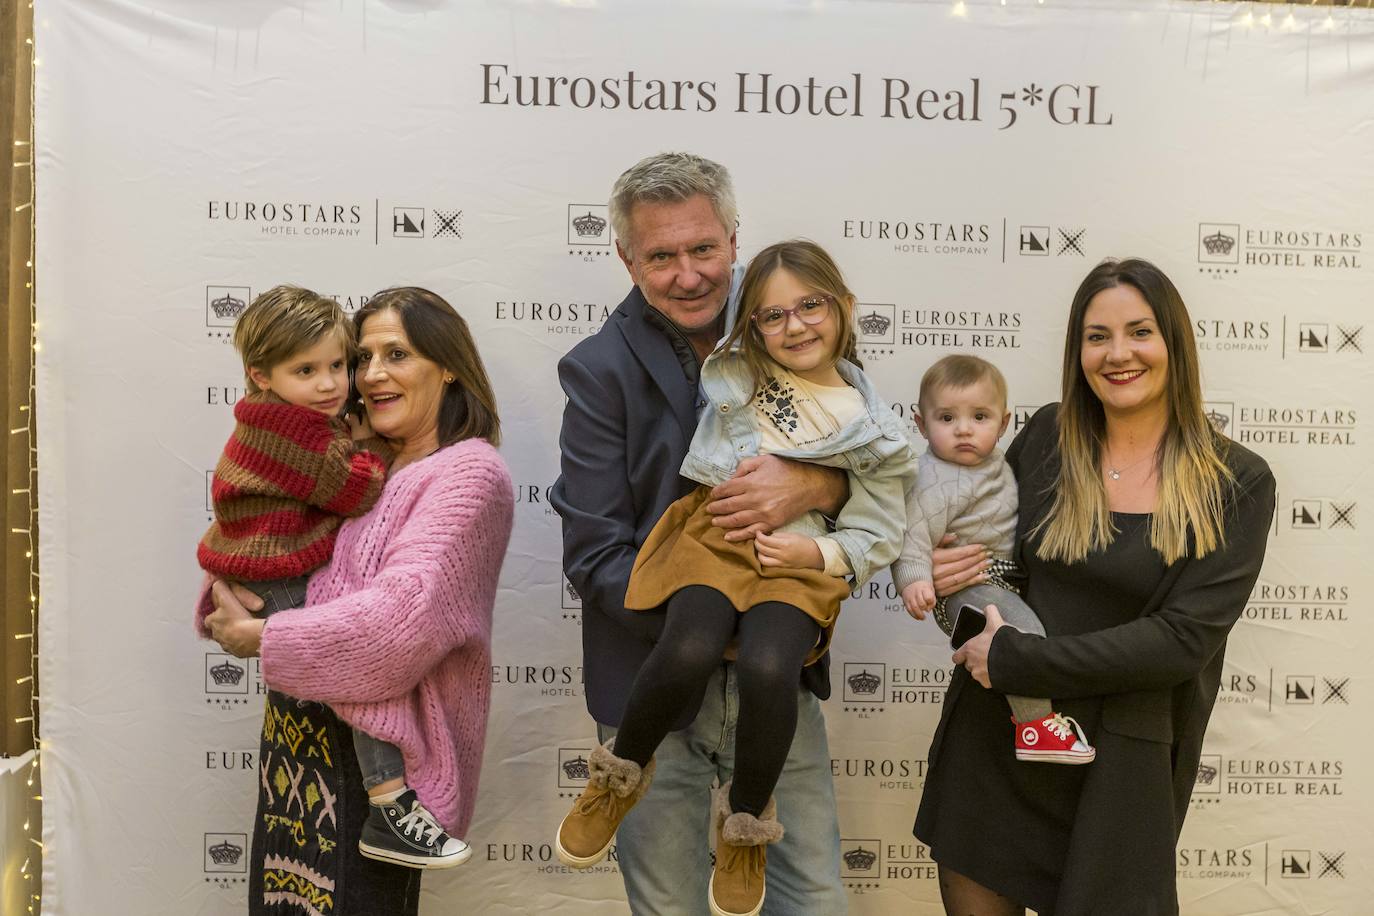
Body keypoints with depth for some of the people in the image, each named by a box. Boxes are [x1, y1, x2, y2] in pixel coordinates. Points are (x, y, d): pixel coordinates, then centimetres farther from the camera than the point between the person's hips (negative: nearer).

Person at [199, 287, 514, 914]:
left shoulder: (468, 473, -13)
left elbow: (402, 616, -23)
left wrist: (257, 637, -13)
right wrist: (229, 593, -6)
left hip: (377, 747, -7)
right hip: (299, 727, 7)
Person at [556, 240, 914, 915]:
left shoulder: (870, 426, 5)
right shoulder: (735, 373, 9)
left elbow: (878, 536, 7)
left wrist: (817, 551, -8)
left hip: (802, 561, -1)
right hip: (712, 535, 1)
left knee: (766, 669, -30)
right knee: (689, 652, -29)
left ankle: (746, 821, -2)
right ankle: (619, 776, 1)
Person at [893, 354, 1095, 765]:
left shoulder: (992, 462, 8)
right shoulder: (937, 481, -23)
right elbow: (913, 533, -30)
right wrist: (914, 579, -41)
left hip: (1005, 573, 11)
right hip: (963, 586, -11)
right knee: (1025, 632, -25)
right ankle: (1035, 726, -13)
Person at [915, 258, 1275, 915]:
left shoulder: (1237, 484, -6)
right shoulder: (1048, 436, 2)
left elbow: (1185, 639, -14)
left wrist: (1013, 659, -18)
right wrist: (939, 568, -8)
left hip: (1122, 760, -2)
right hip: (993, 736, 3)